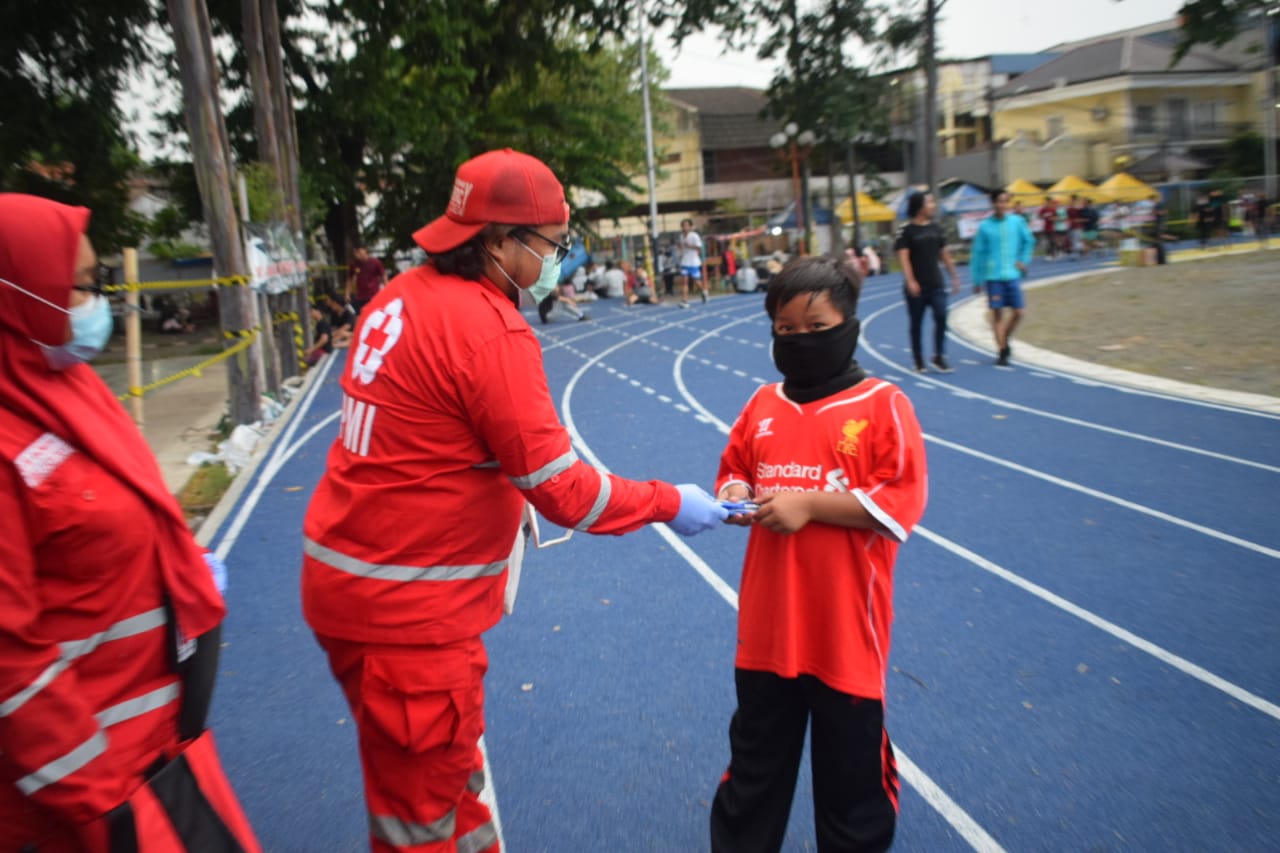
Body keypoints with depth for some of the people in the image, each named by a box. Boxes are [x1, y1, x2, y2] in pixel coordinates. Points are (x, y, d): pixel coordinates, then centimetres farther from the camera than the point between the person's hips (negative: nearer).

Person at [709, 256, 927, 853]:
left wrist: (808, 504, -20)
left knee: (851, 769, 15)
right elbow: (732, 469, 15)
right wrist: (736, 495, -8)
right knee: (756, 759, 21)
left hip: (846, 629, -4)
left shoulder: (882, 404, -9)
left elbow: (901, 500, -15)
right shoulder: (762, 404, 5)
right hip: (768, 625, 4)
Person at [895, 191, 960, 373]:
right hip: (916, 287, -4)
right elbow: (903, 256, -15)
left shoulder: (935, 228, 10)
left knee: (941, 317, -10)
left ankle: (939, 356, 1)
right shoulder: (906, 230, -7)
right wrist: (909, 281, -26)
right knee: (916, 324, 5)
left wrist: (954, 277, 16)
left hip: (936, 285, 4)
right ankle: (919, 361, 16)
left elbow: (944, 254, 17)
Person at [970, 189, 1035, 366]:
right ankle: (1001, 351, 8)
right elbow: (977, 254, 2)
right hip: (993, 276, -2)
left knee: (1018, 312, 1)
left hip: (1012, 275, 2)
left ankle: (1005, 340, 27)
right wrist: (977, 280, 2)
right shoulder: (985, 226, -3)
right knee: (997, 312, -1)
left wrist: (1023, 260, 7)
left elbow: (1029, 241, 19)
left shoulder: (1017, 222, 3)